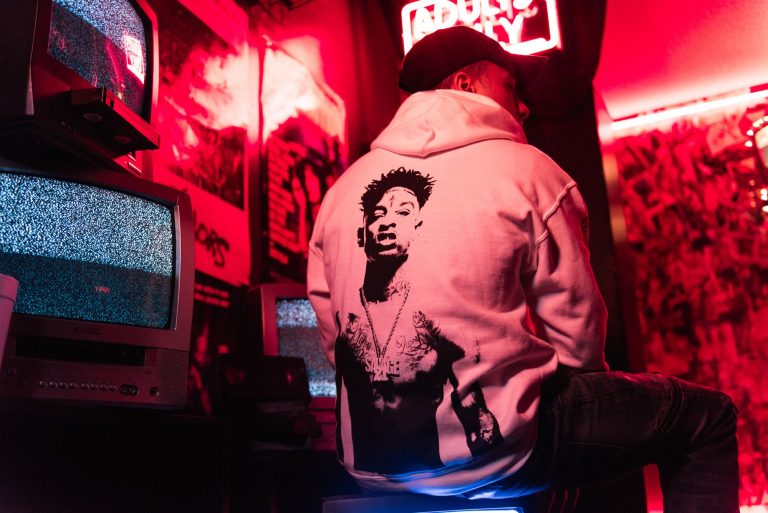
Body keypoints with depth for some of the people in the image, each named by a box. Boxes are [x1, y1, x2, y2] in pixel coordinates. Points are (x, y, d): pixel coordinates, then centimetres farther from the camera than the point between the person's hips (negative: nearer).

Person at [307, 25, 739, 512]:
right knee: (707, 415, 13)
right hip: (489, 451, -6)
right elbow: (578, 336, -3)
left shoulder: (342, 188, 7)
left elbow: (334, 335, 9)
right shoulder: (525, 171, -6)